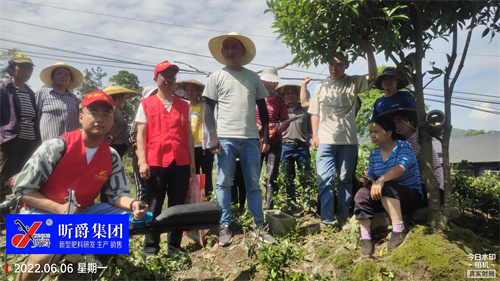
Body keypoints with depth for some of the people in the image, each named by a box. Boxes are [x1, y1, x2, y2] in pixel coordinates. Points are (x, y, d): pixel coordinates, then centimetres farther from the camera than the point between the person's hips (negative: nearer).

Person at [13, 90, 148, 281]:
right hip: (44, 211, -5)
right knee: (48, 253, -34)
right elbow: (22, 189, -12)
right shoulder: (57, 146, -16)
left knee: (130, 220, -11)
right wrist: (59, 209, -26)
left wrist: (132, 204, -26)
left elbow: (117, 194, -1)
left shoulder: (112, 157, -3)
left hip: (83, 212, 5)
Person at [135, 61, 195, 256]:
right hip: (155, 162, -2)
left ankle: (174, 247, 17)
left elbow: (189, 135, 13)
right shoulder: (146, 104, 6)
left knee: (178, 206, 7)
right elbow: (141, 135, 2)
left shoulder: (183, 106, 13)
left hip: (180, 162, 3)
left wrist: (192, 161, 6)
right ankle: (151, 248, 14)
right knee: (154, 207, 3)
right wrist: (142, 161, -8)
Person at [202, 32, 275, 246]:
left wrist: (266, 137, 6)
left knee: (254, 185, 6)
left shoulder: (253, 77, 14)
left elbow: (263, 109, 14)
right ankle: (224, 226, 11)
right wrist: (213, 139, -8)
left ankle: (259, 227, 14)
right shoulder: (216, 77, 8)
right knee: (224, 183, 0)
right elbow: (209, 110, 3)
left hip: (250, 139, 2)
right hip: (225, 138, -2)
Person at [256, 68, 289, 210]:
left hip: (274, 141, 0)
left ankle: (268, 207, 9)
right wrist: (255, 126, -10)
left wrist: (275, 131, -13)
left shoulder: (279, 100, 7)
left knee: (272, 176, 1)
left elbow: (286, 121, 5)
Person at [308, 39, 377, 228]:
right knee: (325, 180, -5)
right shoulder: (321, 87, 13)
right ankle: (327, 219, 1)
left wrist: (369, 52, -15)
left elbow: (372, 76, -9)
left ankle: (342, 217, 17)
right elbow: (315, 114, 15)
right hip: (326, 141, 1)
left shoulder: (353, 83, 7)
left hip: (348, 141, -1)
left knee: (346, 180, 6)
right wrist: (314, 136, 6)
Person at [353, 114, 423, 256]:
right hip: (386, 199, 5)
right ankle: (365, 238, -21)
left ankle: (399, 229, -28)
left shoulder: (403, 146, -8)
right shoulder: (374, 154, 10)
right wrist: (368, 181, -13)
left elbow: (401, 168, -29)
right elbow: (371, 178, 11)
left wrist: (381, 180, -43)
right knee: (362, 193, -24)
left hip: (411, 195, -5)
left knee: (386, 187, -35)